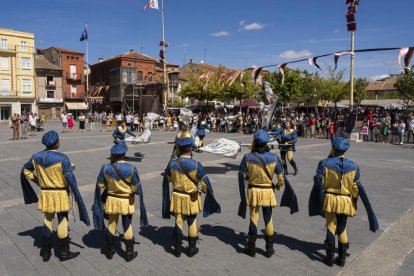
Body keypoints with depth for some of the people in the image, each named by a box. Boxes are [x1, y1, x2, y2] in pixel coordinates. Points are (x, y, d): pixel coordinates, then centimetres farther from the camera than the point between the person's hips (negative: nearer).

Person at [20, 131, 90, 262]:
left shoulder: (36, 157, -2)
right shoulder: (62, 158, -20)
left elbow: (25, 171, 13)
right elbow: (70, 179, -19)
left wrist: (38, 181, 18)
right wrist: (76, 194, -8)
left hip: (45, 194, 6)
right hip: (60, 194, -5)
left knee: (48, 220, 19)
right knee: (62, 222, 7)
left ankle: (45, 252, 29)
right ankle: (63, 253, 20)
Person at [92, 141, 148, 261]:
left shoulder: (106, 168, -14)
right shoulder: (131, 169, -23)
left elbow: (100, 185, -2)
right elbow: (136, 188, -14)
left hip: (112, 200, 2)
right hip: (126, 202, -2)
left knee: (111, 225, 20)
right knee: (127, 227, 12)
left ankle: (110, 251, 34)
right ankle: (129, 253, 24)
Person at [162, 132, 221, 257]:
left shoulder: (172, 164, -14)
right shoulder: (196, 165, -23)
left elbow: (167, 179, 4)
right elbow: (204, 183, -11)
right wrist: (205, 190, 10)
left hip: (177, 197, 2)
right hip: (192, 199, -2)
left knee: (178, 222, 15)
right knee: (192, 223, 15)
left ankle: (177, 249, 25)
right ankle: (192, 249, 28)